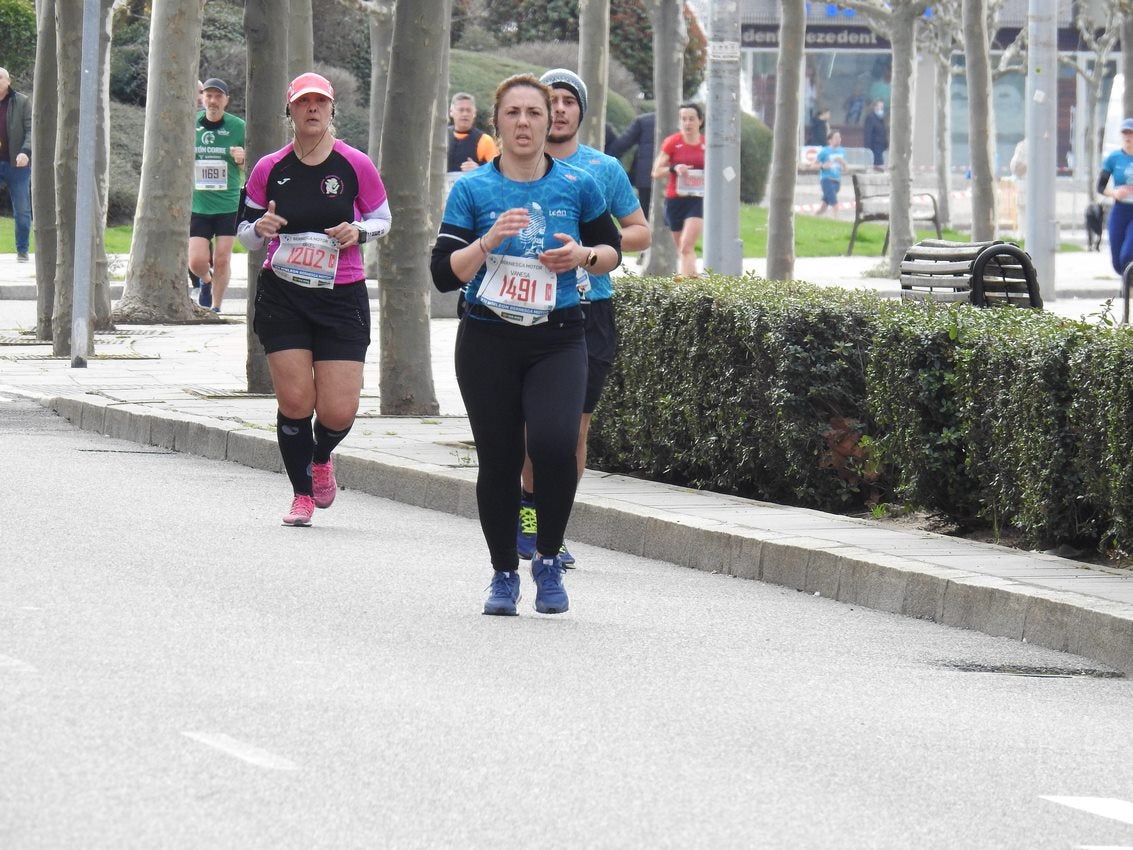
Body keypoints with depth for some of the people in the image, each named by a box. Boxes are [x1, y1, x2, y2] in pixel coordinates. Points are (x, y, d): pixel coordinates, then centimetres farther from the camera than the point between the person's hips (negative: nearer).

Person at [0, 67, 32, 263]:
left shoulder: (22, 102, 1)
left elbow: (31, 130, -4)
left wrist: (25, 152, -20)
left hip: (17, 164, -2)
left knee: (22, 210, 2)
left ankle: (22, 250, 13)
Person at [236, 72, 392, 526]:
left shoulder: (355, 166, -2)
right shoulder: (269, 170, 2)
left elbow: (382, 219, 10)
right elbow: (245, 231, 11)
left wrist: (358, 231, -11)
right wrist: (260, 228, -12)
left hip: (342, 297, -1)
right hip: (282, 295, 1)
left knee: (338, 411, -6)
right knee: (295, 400, -7)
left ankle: (321, 457, 30)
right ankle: (302, 493, 14)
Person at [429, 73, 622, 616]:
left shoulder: (578, 186, 4)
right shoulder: (472, 191, 0)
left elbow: (613, 250, 17)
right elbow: (444, 274, -4)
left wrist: (584, 256, -5)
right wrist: (489, 240, -19)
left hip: (558, 341, 0)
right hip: (488, 342, 1)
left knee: (553, 443, -21)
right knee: (498, 460, 3)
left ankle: (549, 561, 0)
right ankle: (504, 574, 22)